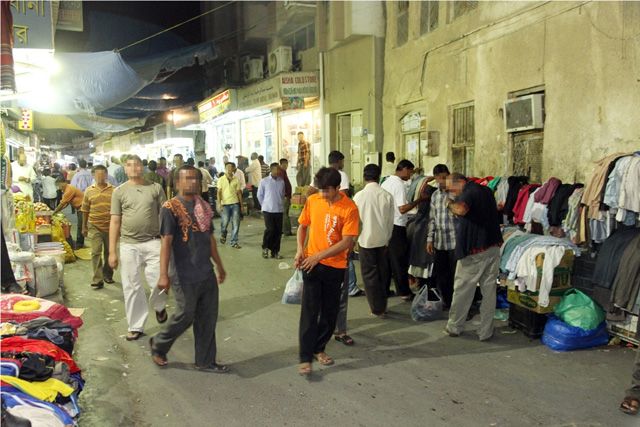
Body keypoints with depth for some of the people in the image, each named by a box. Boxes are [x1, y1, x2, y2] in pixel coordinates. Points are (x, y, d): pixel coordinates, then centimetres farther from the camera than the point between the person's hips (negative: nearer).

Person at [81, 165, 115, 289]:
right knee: (96, 252, -7)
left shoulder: (113, 190, 0)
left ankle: (108, 275, 30)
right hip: (94, 227, 0)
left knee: (109, 252, 13)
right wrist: (84, 227, 10)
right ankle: (98, 280, -4)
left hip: (110, 226, 1)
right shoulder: (89, 191, 2)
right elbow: (85, 210, 9)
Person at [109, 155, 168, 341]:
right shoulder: (119, 192, 4)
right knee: (131, 287, 6)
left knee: (159, 280, -8)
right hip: (129, 245, 1)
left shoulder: (155, 188, 3)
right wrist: (112, 251, 0)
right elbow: (115, 222, 3)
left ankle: (159, 306, 27)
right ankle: (136, 327, 20)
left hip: (153, 242, -1)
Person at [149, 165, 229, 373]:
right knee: (185, 317, 4)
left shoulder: (203, 206, 10)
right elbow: (166, 242, -17)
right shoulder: (170, 208, -11)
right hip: (185, 276, -7)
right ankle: (158, 345, 31)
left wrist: (219, 265, 21)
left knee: (208, 318, 11)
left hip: (207, 273, 7)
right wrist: (163, 274, -22)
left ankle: (205, 361, 25)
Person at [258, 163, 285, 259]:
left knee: (278, 231, 3)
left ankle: (275, 251, 15)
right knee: (270, 229, -10)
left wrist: (278, 203, 13)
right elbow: (260, 195, 5)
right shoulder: (264, 181, -5)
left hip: (279, 210, 3)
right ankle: (265, 248, 13)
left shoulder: (281, 181, 3)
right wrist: (265, 205, 9)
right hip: (268, 210, -3)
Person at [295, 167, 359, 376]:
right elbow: (302, 225, 10)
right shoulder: (312, 201, -3)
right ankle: (305, 357, 6)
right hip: (312, 264, 1)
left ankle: (319, 348, 30)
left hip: (335, 267, -1)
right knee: (309, 311, -1)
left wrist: (319, 255, -19)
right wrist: (300, 250, -5)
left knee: (330, 311, 11)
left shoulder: (349, 208, -14)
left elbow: (347, 242, -16)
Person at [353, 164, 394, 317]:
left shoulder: (359, 196, -12)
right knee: (382, 273, 17)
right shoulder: (387, 196, -7)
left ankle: (377, 309, 12)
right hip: (382, 240, 3)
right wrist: (386, 239, 14)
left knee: (370, 275, 8)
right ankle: (383, 306, 27)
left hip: (366, 240, -3)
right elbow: (390, 221, 0)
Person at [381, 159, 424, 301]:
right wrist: (419, 200, -16)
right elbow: (402, 208, -23)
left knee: (387, 260, 16)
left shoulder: (386, 182, 10)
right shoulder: (399, 184, -16)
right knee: (400, 261, 2)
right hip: (397, 227, -8)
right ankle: (404, 292, 11)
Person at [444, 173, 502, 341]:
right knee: (489, 291, 9)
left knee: (462, 291, 6)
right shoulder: (487, 191, 13)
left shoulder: (468, 193, -14)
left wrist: (451, 204, -17)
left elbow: (461, 210, -36)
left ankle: (454, 327, 18)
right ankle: (485, 332, 15)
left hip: (474, 251, -7)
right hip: (493, 248, 7)